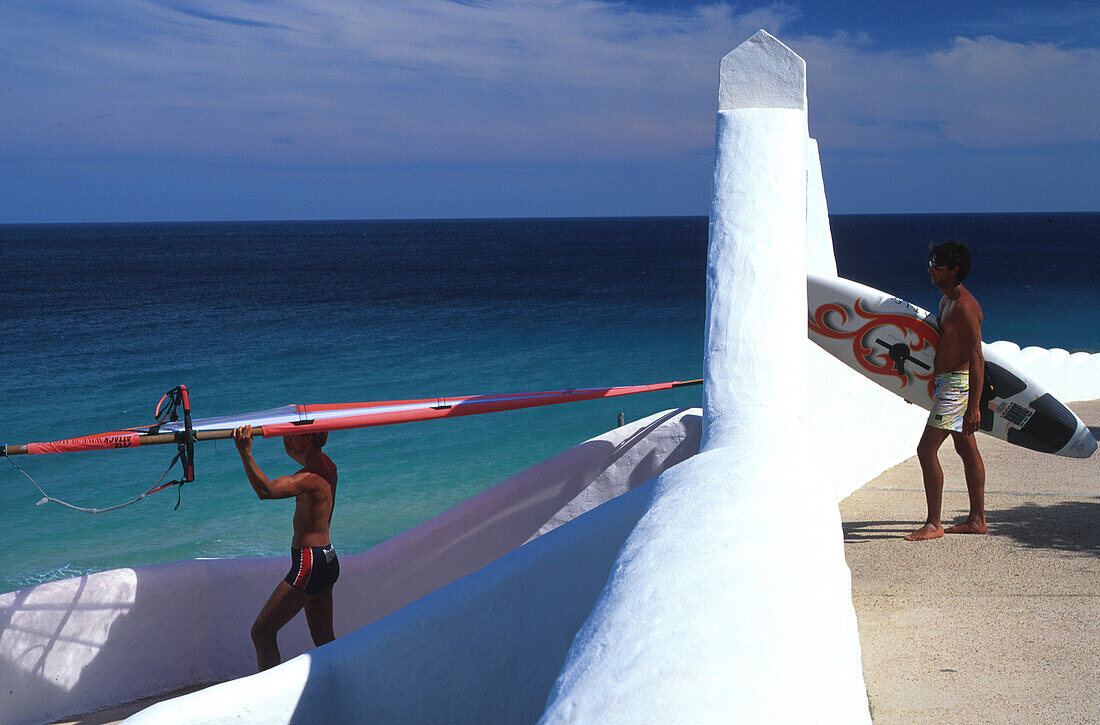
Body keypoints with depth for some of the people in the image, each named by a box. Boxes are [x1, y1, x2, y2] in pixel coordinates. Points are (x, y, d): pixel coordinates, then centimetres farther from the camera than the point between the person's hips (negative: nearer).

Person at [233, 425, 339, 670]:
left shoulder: (311, 477, -21)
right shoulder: (327, 465, 8)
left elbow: (267, 490, -36)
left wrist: (246, 454, -38)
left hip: (310, 564, -10)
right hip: (328, 559, 10)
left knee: (262, 632, -5)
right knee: (324, 639, 18)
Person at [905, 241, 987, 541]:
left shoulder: (964, 307, -18)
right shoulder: (947, 301, 13)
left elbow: (976, 359, -22)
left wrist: (974, 407, -26)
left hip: (957, 383, -11)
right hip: (946, 382, 11)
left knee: (926, 450, -11)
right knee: (967, 450, 13)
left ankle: (934, 523, -7)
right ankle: (976, 519, 20)